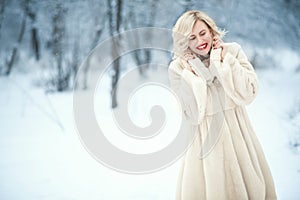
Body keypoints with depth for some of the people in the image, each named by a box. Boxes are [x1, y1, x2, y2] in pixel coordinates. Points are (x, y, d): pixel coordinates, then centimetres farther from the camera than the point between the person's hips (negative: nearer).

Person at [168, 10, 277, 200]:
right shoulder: (178, 68, -6)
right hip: (205, 140, -2)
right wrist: (194, 75, -15)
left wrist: (222, 61, -13)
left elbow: (248, 94, -12)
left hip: (237, 134, 2)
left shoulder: (232, 51, -2)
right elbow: (193, 116, -10)